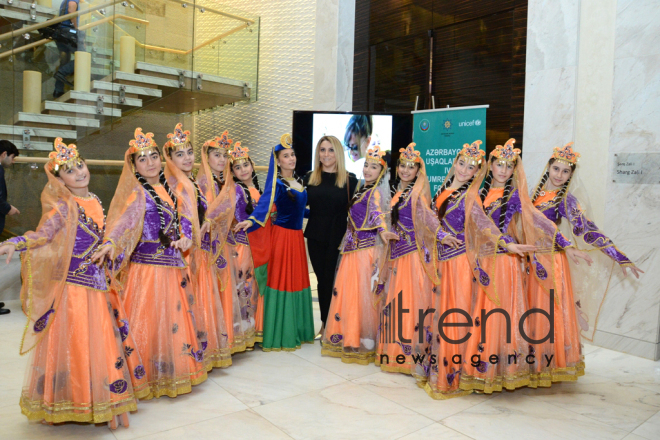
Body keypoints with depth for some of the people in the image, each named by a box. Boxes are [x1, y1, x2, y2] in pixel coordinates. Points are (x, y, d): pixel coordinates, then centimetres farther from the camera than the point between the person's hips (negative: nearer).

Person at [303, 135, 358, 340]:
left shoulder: (349, 180, -3)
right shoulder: (309, 178, 6)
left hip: (338, 238, -3)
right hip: (316, 237, 3)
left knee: (332, 280, 1)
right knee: (322, 280, 12)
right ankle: (325, 324, 25)